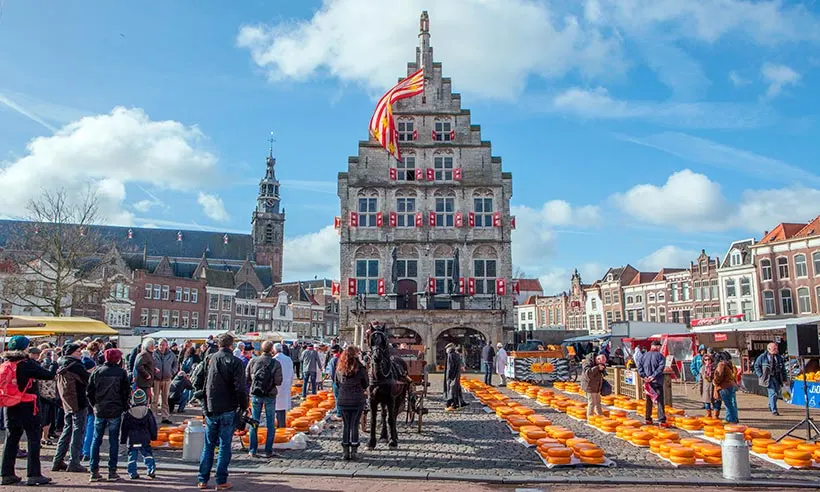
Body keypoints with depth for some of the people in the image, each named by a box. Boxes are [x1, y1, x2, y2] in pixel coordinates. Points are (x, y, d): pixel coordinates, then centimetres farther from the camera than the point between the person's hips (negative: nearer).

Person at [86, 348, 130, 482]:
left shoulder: (97, 371, 1)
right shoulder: (121, 372, -5)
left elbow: (89, 390, 3)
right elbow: (126, 392, -4)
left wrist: (94, 405, 13)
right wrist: (124, 407, 9)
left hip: (99, 411, 2)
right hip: (115, 411, -2)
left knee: (96, 440, 11)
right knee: (114, 441, 4)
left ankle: (94, 471, 11)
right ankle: (112, 471, 6)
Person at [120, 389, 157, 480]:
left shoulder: (128, 414, -3)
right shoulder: (148, 412, -1)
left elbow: (124, 428, 2)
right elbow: (153, 426, 5)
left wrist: (122, 439, 12)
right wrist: (153, 436, 17)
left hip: (132, 439, 0)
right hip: (145, 439, 1)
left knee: (132, 455, 7)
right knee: (147, 454, 9)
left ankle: (132, 473, 7)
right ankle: (151, 470, -1)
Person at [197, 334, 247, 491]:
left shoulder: (210, 359, 3)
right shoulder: (235, 362, -11)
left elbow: (202, 383, 8)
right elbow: (240, 388, -14)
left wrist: (204, 405, 17)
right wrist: (244, 406, -2)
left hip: (211, 409, 4)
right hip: (228, 410, -4)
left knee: (208, 445, 13)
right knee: (225, 445, 4)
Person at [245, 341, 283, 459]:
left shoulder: (253, 361, -5)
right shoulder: (276, 363, -12)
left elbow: (246, 377, 0)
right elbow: (278, 382, -13)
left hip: (255, 395, 2)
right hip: (270, 395, -2)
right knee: (270, 424, 9)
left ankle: (252, 450, 16)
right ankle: (268, 451, 11)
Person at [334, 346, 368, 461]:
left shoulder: (339, 368, -3)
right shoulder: (360, 368, -12)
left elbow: (336, 382, 9)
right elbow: (366, 385, -1)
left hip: (343, 401, 2)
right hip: (358, 400, -2)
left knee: (345, 425, 11)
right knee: (354, 425, 6)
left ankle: (345, 451, 15)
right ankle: (354, 451, 9)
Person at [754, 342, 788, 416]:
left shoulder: (779, 357, 9)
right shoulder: (762, 357, -4)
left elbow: (783, 369, 13)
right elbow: (756, 366, 2)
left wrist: (785, 379, 8)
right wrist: (761, 376, -6)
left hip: (777, 378, 5)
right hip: (768, 378, -5)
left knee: (777, 393, 11)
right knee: (772, 393, -11)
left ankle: (771, 406, 36)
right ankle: (774, 410, -7)